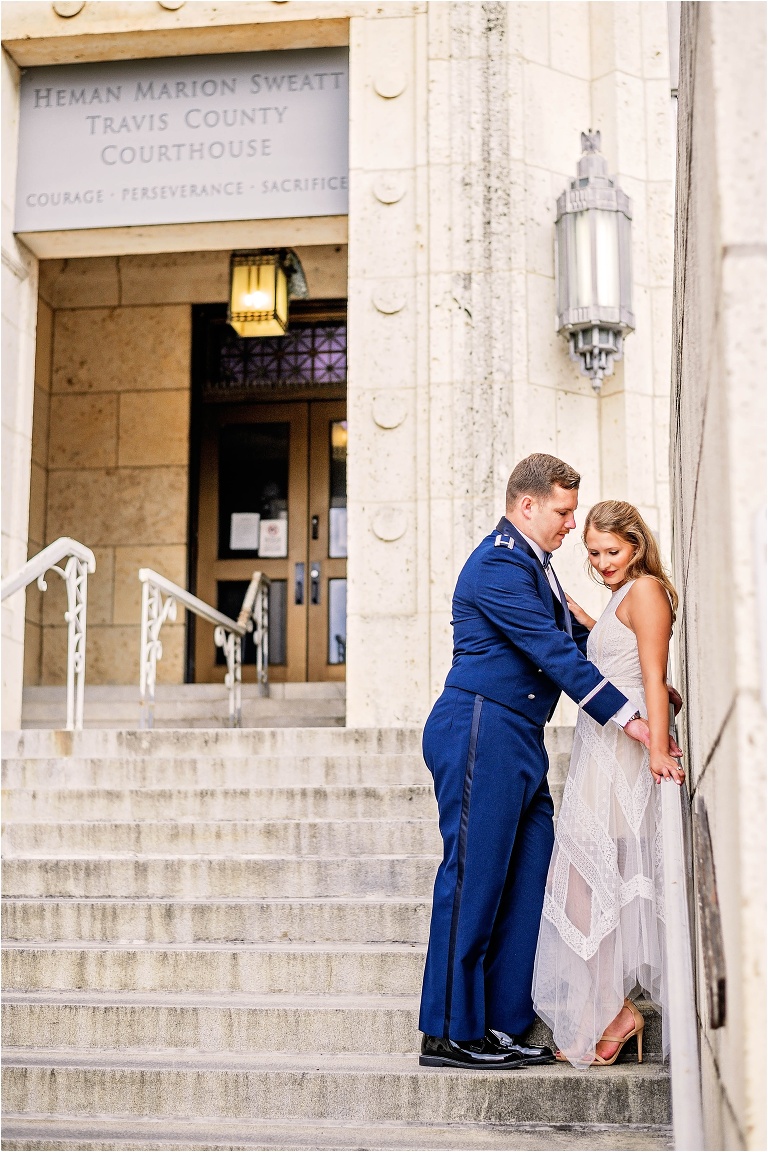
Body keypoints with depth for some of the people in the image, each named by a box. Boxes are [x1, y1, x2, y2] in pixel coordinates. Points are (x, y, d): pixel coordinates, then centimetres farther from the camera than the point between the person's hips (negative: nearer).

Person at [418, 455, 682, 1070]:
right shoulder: (499, 564, -14)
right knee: (473, 877, -5)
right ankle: (449, 1034, 3)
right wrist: (627, 716, -17)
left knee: (526, 878, 9)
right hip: (481, 731, -10)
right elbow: (554, 653, -18)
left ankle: (502, 1024, 15)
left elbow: (573, 639, 23)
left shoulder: (533, 564, 19)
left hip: (519, 741, 10)